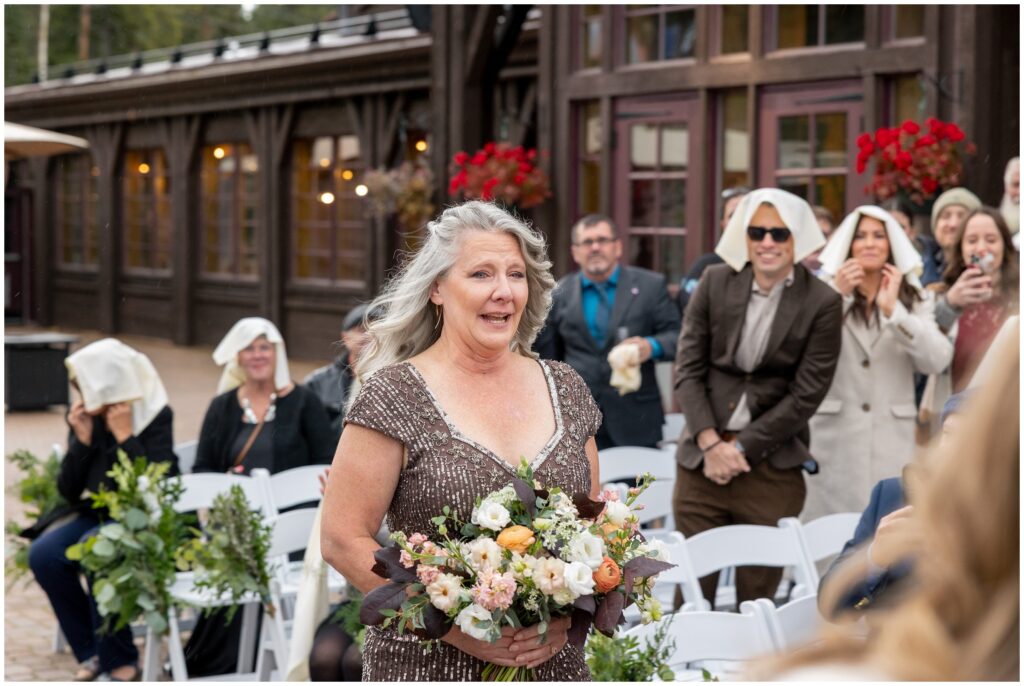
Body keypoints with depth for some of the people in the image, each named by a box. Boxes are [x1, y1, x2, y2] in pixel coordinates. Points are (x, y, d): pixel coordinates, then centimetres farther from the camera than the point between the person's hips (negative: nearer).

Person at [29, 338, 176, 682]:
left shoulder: (155, 416, -13)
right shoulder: (83, 417, 1)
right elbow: (68, 491, 1)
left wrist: (125, 437, -23)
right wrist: (82, 441, -12)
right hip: (98, 515, 6)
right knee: (43, 554, -20)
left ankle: (120, 661, -17)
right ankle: (91, 652, -5)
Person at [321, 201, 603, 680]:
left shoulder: (565, 389, 5)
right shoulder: (395, 397, -8)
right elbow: (343, 539, -11)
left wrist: (566, 616, -8)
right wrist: (455, 625, -17)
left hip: (553, 660, 4)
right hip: (429, 667, -4)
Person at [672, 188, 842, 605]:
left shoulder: (822, 303, -3)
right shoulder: (715, 283, 5)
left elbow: (806, 394, -5)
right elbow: (688, 369, 4)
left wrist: (742, 448, -9)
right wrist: (709, 442, -8)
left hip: (772, 467, -2)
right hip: (701, 461, 2)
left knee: (758, 596, 3)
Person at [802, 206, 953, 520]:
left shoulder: (916, 299, 9)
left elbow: (937, 361, -7)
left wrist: (893, 309, -16)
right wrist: (836, 295, -18)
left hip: (891, 441, 1)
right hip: (832, 438, -1)